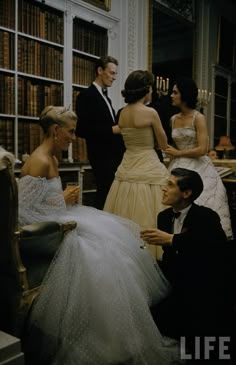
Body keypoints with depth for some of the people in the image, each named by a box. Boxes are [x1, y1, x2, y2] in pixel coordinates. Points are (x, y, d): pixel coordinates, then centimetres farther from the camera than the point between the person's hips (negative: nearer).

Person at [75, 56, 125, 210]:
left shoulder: (106, 98, 19)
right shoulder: (86, 95, -7)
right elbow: (81, 130, -17)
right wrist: (112, 130, -17)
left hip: (115, 156, 8)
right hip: (102, 157, -8)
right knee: (106, 197, -5)